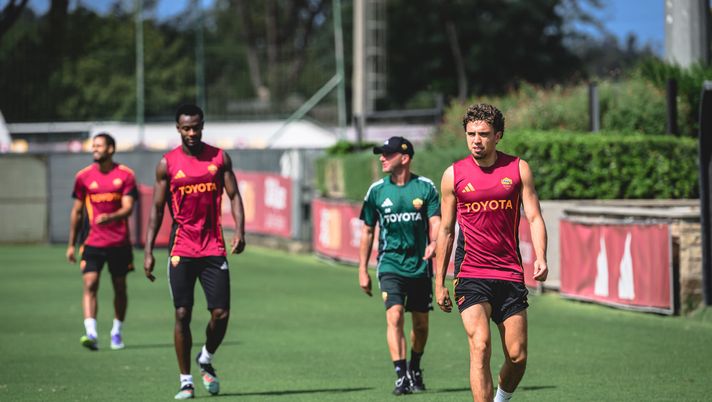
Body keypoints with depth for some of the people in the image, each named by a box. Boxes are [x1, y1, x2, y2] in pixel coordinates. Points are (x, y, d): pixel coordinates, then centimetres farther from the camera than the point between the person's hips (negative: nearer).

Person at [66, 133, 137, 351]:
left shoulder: (125, 175, -2)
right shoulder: (84, 176, 4)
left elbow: (128, 208, -10)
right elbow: (77, 212, 12)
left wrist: (110, 217, -32)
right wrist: (71, 245, 12)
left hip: (119, 242, 0)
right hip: (93, 241, 0)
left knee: (120, 287, 10)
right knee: (90, 284, -16)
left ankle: (117, 331, 28)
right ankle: (91, 333, -25)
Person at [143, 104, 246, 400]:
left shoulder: (219, 158, 6)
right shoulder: (167, 164, 2)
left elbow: (234, 195, 6)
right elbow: (157, 208, 5)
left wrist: (239, 231, -10)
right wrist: (148, 251, -1)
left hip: (213, 248, 1)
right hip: (181, 250, -1)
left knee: (221, 314, -4)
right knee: (182, 314, -4)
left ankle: (206, 361, 24)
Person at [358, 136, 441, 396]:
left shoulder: (426, 187, -1)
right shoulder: (377, 191, 3)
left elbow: (435, 223, -6)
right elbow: (367, 231, 10)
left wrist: (434, 242, -29)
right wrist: (362, 270, 9)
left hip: (420, 265, 0)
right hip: (390, 265, 0)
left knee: (420, 323, 10)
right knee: (394, 316, -18)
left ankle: (415, 370, 33)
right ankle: (401, 376, -19)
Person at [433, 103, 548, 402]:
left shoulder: (518, 169, 4)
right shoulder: (453, 175, 4)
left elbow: (534, 217, 3)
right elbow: (446, 230, 10)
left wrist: (540, 258, -15)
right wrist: (439, 283, 9)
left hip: (510, 275, 1)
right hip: (470, 275, -1)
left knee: (517, 357, 3)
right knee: (480, 346, -20)